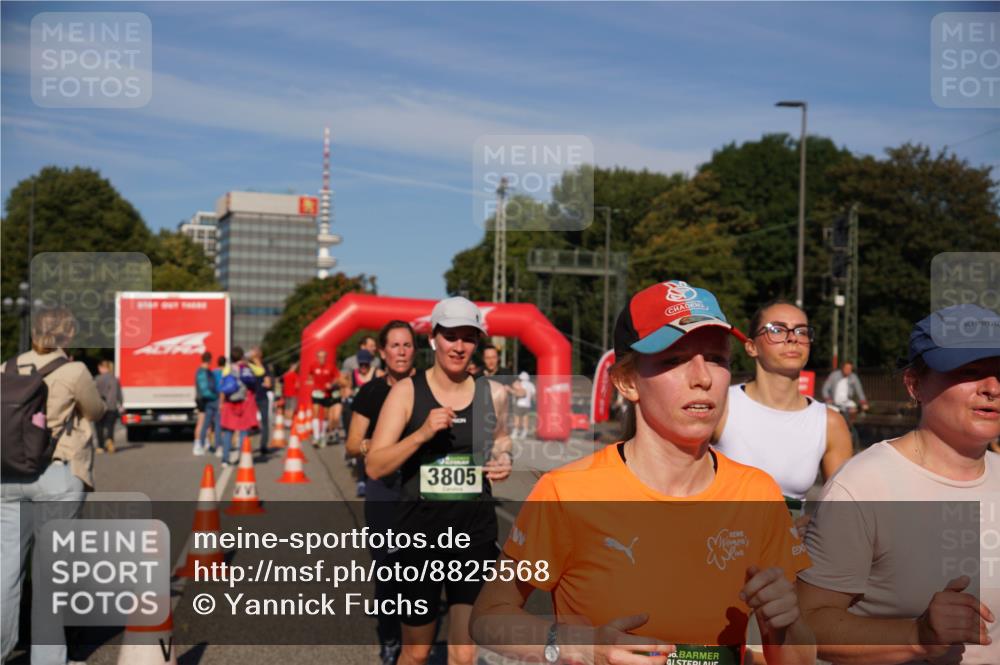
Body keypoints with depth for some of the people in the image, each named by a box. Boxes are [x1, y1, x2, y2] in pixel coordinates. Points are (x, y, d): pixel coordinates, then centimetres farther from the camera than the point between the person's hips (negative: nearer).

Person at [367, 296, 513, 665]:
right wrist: (422, 433, -24)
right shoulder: (407, 391, -6)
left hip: (476, 534, 2)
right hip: (418, 533, -1)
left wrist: (503, 462, -1)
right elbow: (374, 466, -11)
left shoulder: (493, 394, 1)